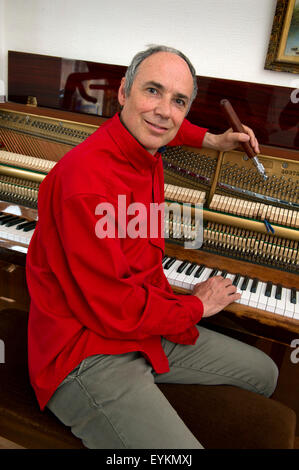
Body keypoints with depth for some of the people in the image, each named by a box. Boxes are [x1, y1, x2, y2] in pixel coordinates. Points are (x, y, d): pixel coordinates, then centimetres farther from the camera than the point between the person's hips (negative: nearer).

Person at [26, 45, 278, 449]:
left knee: (264, 373, 16)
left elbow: (151, 127, 29)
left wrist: (212, 140, 21)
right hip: (89, 354, -8)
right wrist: (197, 305, -10)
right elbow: (114, 311, -27)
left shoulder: (144, 152, 0)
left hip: (145, 327, 9)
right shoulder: (88, 181, -28)